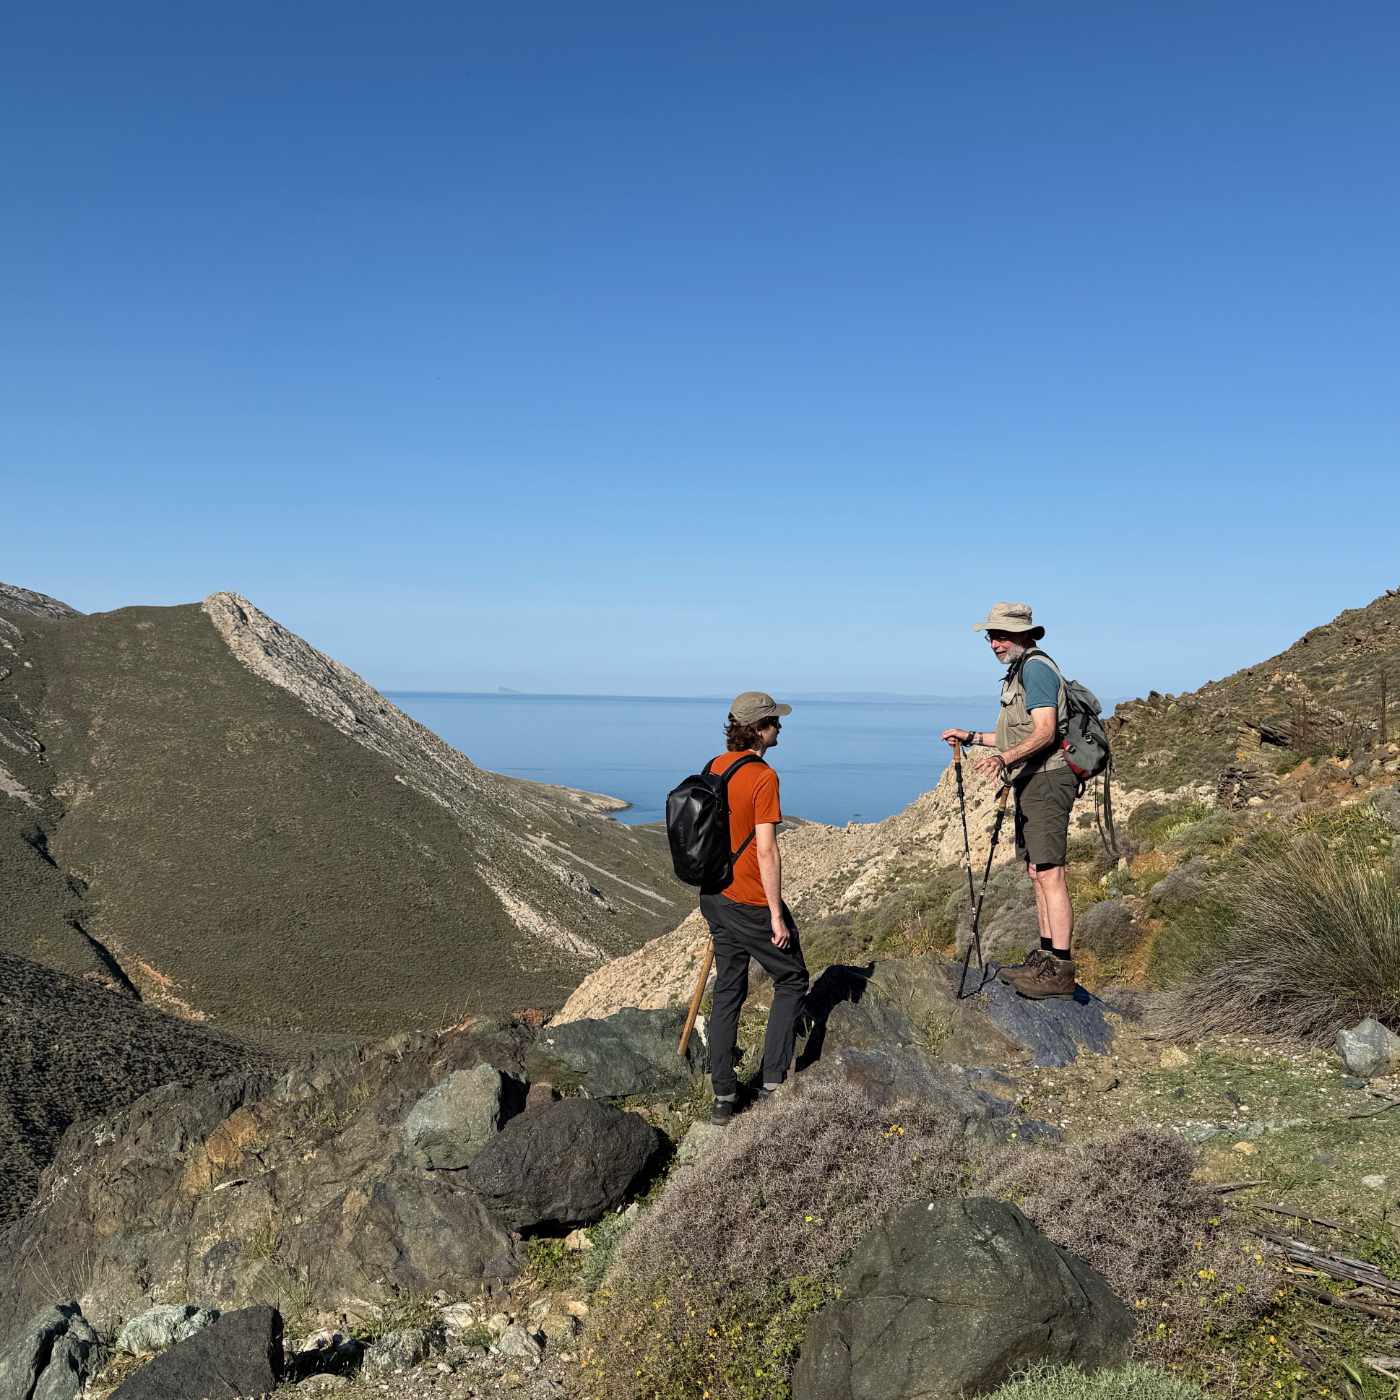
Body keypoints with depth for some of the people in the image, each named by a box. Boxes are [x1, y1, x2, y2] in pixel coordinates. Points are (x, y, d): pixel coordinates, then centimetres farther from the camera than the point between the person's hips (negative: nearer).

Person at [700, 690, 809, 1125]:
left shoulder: (714, 767, 5)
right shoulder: (763, 777, -19)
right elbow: (766, 852, -21)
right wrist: (777, 916, -16)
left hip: (715, 896, 7)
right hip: (751, 901, -7)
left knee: (728, 990, 15)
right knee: (791, 980, 11)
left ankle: (723, 1097, 18)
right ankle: (773, 1082, 9)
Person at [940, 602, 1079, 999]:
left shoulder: (1036, 668, -11)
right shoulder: (1018, 672, 21)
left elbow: (1045, 732, -23)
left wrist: (1005, 758, -35)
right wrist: (972, 737, 27)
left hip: (1046, 782, -11)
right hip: (1031, 783, 11)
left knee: (1049, 874, -13)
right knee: (1036, 872, 12)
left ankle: (1060, 969, -13)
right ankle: (1045, 957, 17)